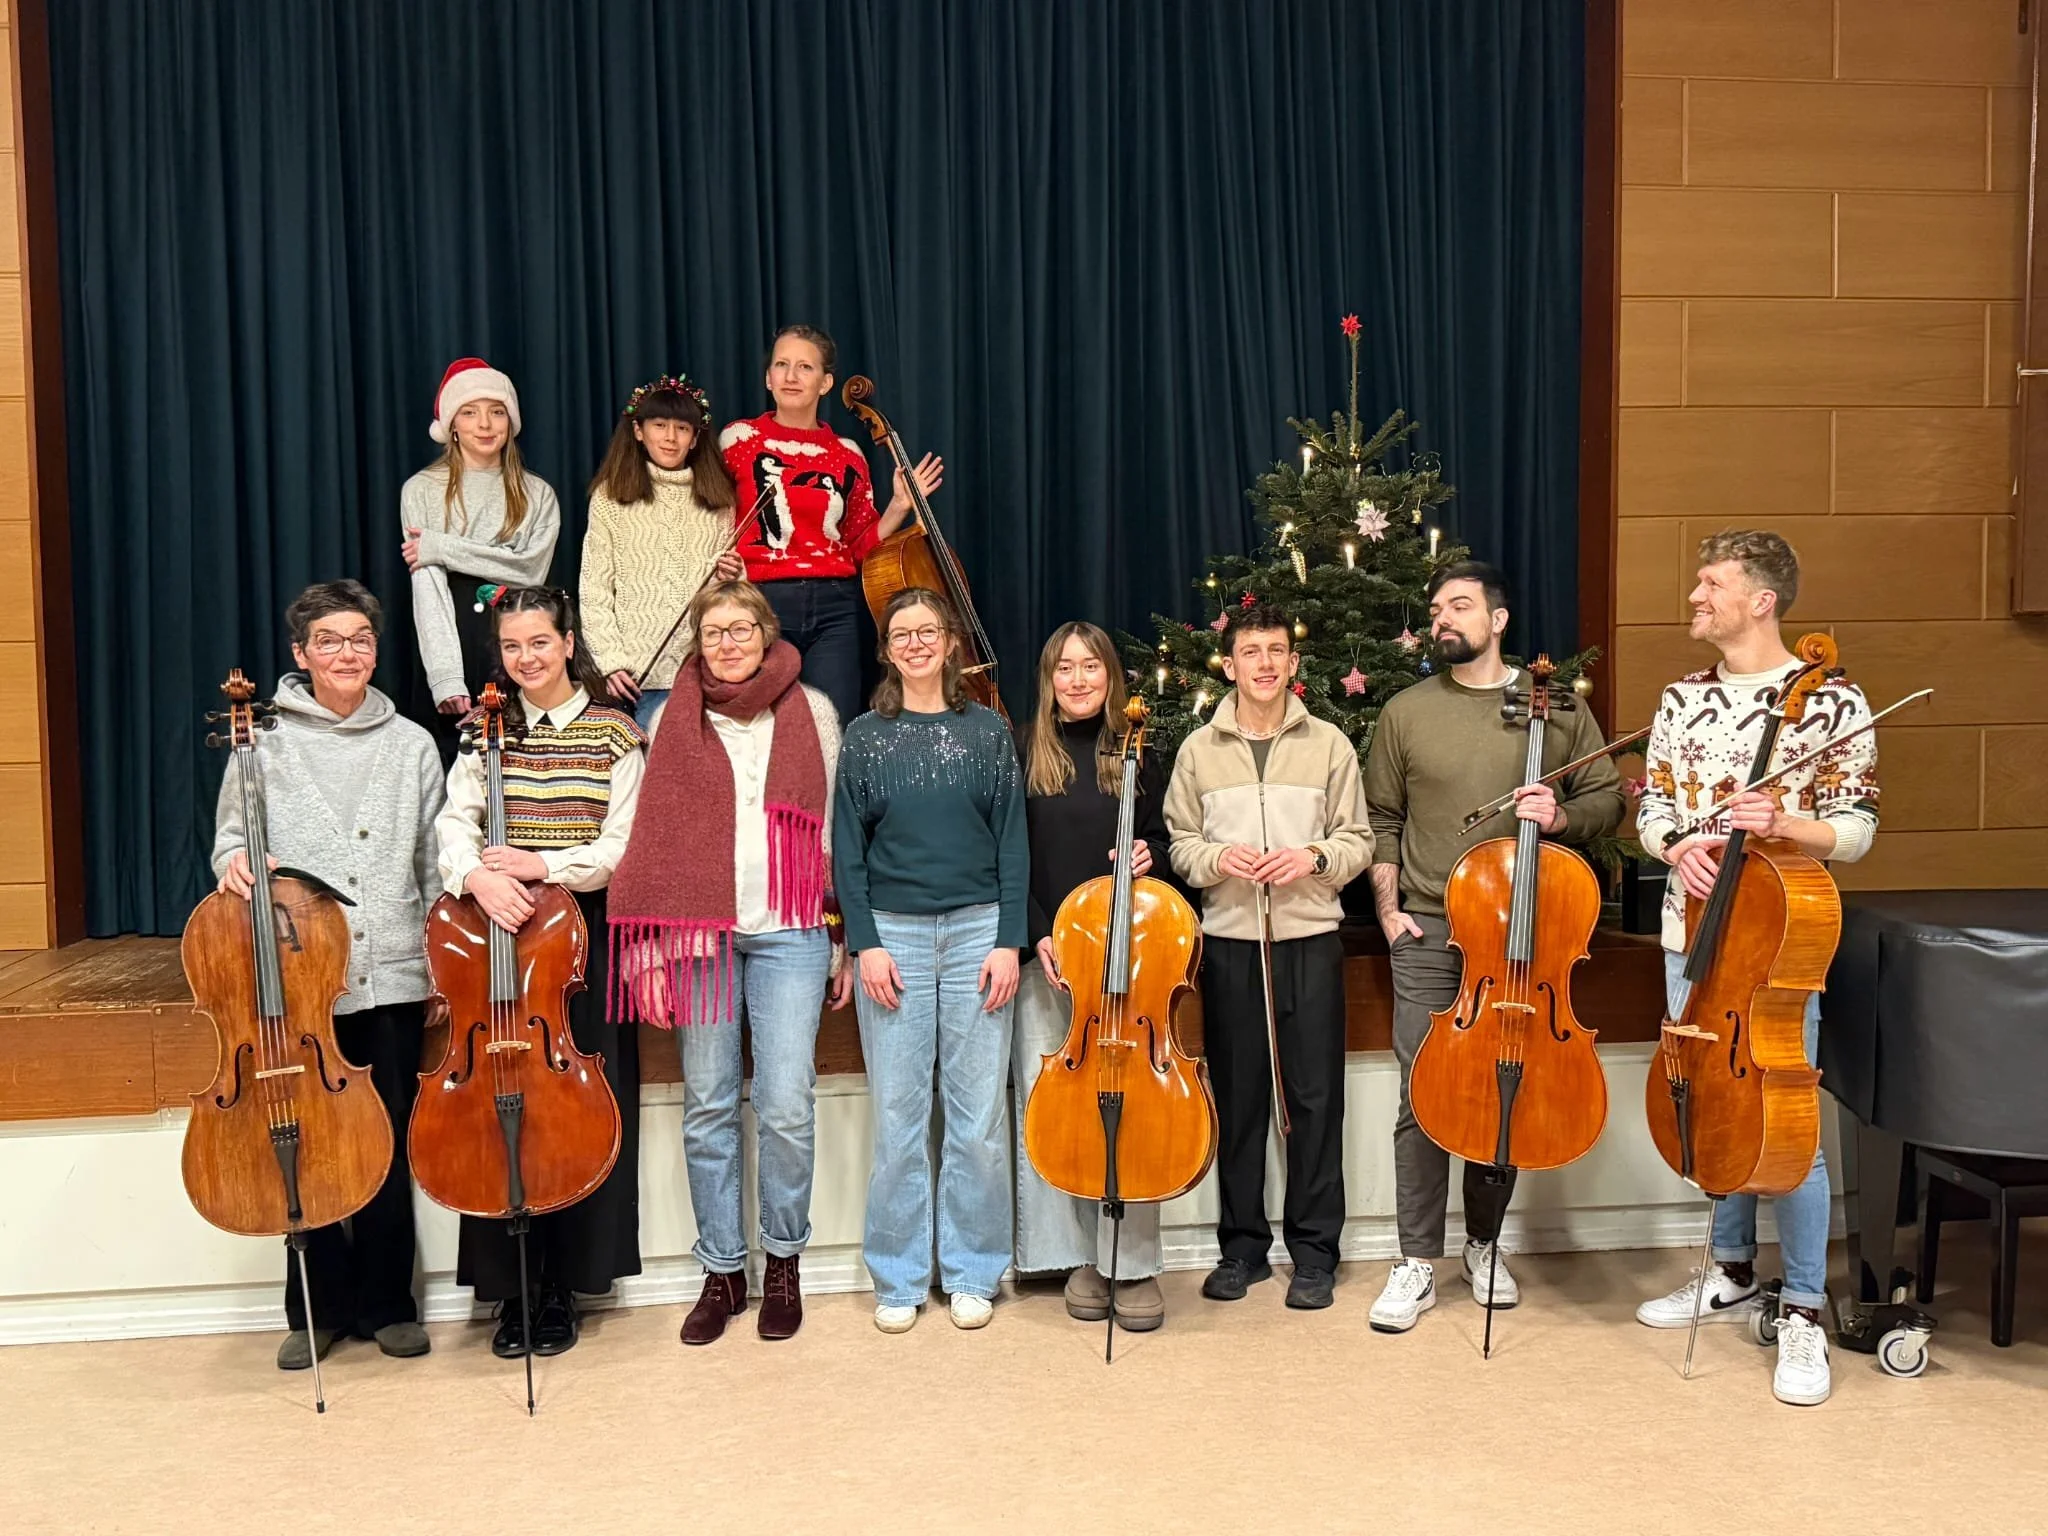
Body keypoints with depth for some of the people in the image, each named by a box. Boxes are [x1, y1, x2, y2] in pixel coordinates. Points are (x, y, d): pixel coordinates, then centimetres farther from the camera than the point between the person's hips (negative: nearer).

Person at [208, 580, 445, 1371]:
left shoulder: (412, 745, 8)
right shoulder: (267, 740, 3)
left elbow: (433, 867, 9)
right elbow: (233, 834, 7)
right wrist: (235, 861, -17)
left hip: (393, 979, 1)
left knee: (388, 1149, 7)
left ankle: (388, 1304, 22)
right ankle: (320, 1307, 22)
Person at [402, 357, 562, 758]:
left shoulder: (537, 494, 10)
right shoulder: (421, 490, 3)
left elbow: (531, 567, -6)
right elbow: (427, 587, -6)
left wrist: (440, 548, -10)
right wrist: (446, 677, -17)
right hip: (453, 644, -1)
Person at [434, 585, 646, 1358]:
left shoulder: (613, 734, 1)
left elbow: (623, 850, -6)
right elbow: (455, 825, -5)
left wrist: (544, 865, -20)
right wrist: (478, 876, -26)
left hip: (584, 938, -2)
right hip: (498, 939, 2)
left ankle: (562, 1288, 16)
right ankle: (510, 1289, 15)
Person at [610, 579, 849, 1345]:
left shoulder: (812, 712, 7)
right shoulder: (674, 718, 8)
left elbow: (838, 829, 9)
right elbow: (654, 836, 6)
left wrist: (844, 939, 7)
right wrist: (651, 947, 0)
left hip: (790, 932, -1)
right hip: (700, 934, 1)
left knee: (787, 1104, -5)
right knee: (708, 1107, 5)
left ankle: (783, 1260, 15)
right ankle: (722, 1271, 19)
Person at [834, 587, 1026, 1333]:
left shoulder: (988, 730, 6)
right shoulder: (865, 737, 6)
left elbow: (1012, 839, 3)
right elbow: (847, 849, 4)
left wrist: (1008, 940, -4)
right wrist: (865, 943, -6)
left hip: (977, 930, 0)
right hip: (894, 934, 0)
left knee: (979, 1113, 3)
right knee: (898, 1115, 3)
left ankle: (972, 1272, 17)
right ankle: (899, 1278, 16)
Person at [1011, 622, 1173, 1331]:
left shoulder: (1136, 755, 10)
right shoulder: (1022, 753, 5)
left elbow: (1162, 841, 17)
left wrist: (1149, 857, -6)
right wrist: (1036, 934, -9)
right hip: (1043, 953, 0)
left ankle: (1134, 1263, 5)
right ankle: (1079, 1257, 15)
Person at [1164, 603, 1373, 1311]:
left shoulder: (1328, 744, 5)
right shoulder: (1199, 748, 7)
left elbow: (1358, 841, 6)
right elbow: (1178, 843, 9)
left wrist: (1314, 857, -12)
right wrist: (1217, 859, -10)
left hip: (1311, 939, -1)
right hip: (1229, 940, 1)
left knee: (1315, 1095, 2)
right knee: (1237, 1097, 7)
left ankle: (1314, 1249, 14)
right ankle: (1242, 1245, 19)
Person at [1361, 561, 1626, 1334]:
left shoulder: (1557, 705, 4)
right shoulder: (1406, 711, 5)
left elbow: (1607, 799, 7)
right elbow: (1381, 818, 9)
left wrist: (1560, 815, -14)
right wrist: (1388, 908, 1)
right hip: (1427, 931, 0)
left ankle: (1485, 1243, 29)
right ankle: (1417, 1264, 9)